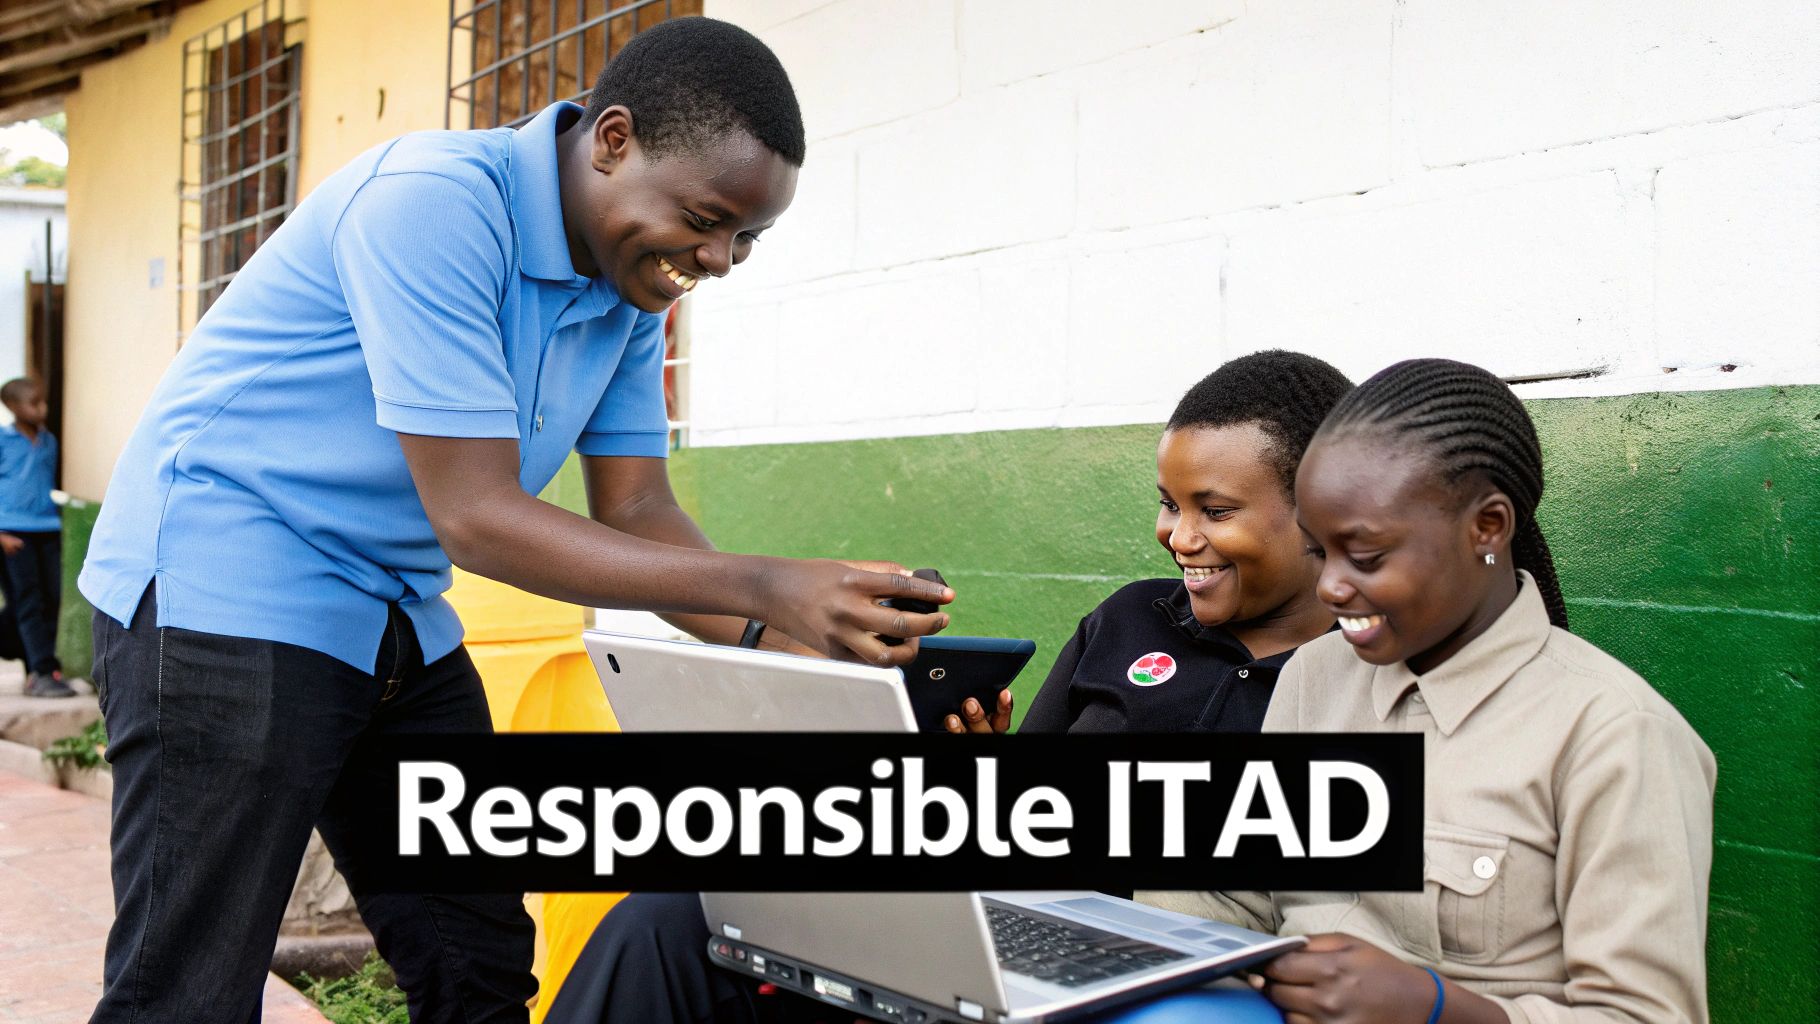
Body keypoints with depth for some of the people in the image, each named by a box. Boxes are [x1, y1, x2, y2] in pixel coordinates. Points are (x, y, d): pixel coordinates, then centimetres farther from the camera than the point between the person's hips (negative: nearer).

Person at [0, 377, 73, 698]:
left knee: (52, 601, 1)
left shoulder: (49, 441, 15)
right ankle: (43, 673, -10)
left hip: (48, 530, 5)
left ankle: (36, 671, 12)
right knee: (28, 602, -7)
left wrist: (57, 520, 14)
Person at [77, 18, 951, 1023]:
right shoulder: (434, 202, -24)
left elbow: (637, 513, 2)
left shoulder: (633, 287, 2)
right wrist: (760, 585, -30)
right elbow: (475, 518, -27)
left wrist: (791, 640, -15)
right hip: (225, 593, -8)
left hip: (397, 621, 8)